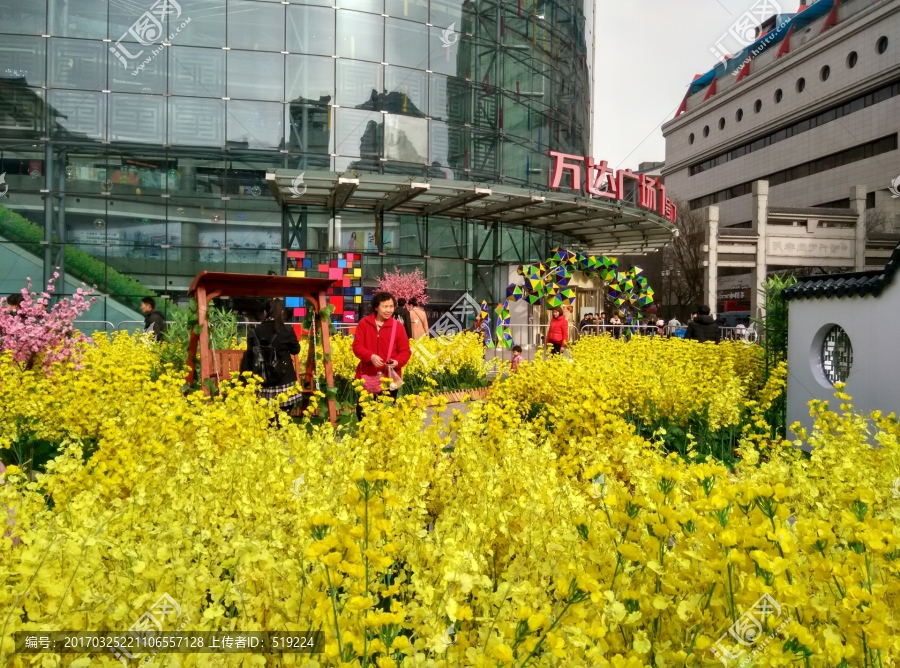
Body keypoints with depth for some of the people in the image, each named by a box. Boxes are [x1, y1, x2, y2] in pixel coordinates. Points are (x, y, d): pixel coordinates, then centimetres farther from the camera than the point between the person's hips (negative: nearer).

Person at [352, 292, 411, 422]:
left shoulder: (397, 326, -1)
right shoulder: (364, 323, 1)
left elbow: (405, 351, 1)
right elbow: (357, 346, -4)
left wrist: (397, 362, -20)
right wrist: (371, 356, -22)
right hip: (367, 376, 1)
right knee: (363, 411, 7)